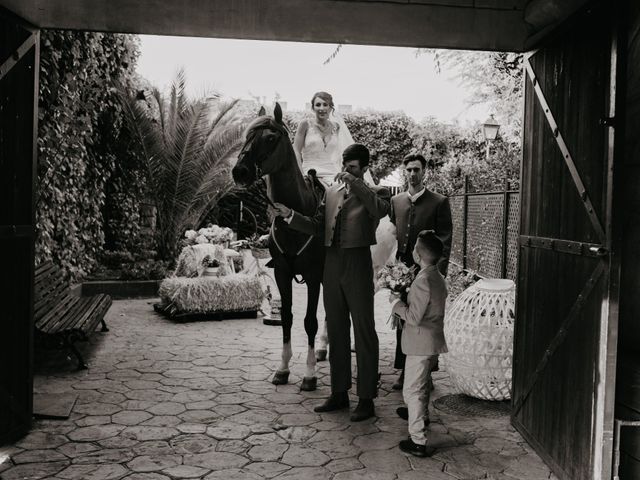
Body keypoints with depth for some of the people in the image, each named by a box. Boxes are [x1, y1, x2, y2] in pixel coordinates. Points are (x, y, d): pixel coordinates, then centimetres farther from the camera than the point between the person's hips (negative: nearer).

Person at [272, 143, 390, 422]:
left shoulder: (375, 192, 0)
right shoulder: (331, 192, 15)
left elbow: (380, 209, -24)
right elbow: (317, 226, 12)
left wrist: (355, 184, -25)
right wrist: (290, 215, -1)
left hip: (358, 265, -6)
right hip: (332, 265, 6)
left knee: (364, 333, 1)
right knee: (336, 333, 13)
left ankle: (367, 399, 10)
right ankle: (339, 393, 26)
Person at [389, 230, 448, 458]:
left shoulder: (422, 281, -24)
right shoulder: (438, 277, 6)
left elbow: (414, 317, -24)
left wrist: (397, 302, -11)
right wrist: (405, 299, 10)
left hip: (420, 343, -10)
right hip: (434, 341, 10)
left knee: (412, 390, -5)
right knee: (424, 381, 30)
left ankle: (418, 442, -4)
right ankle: (422, 415, 53)